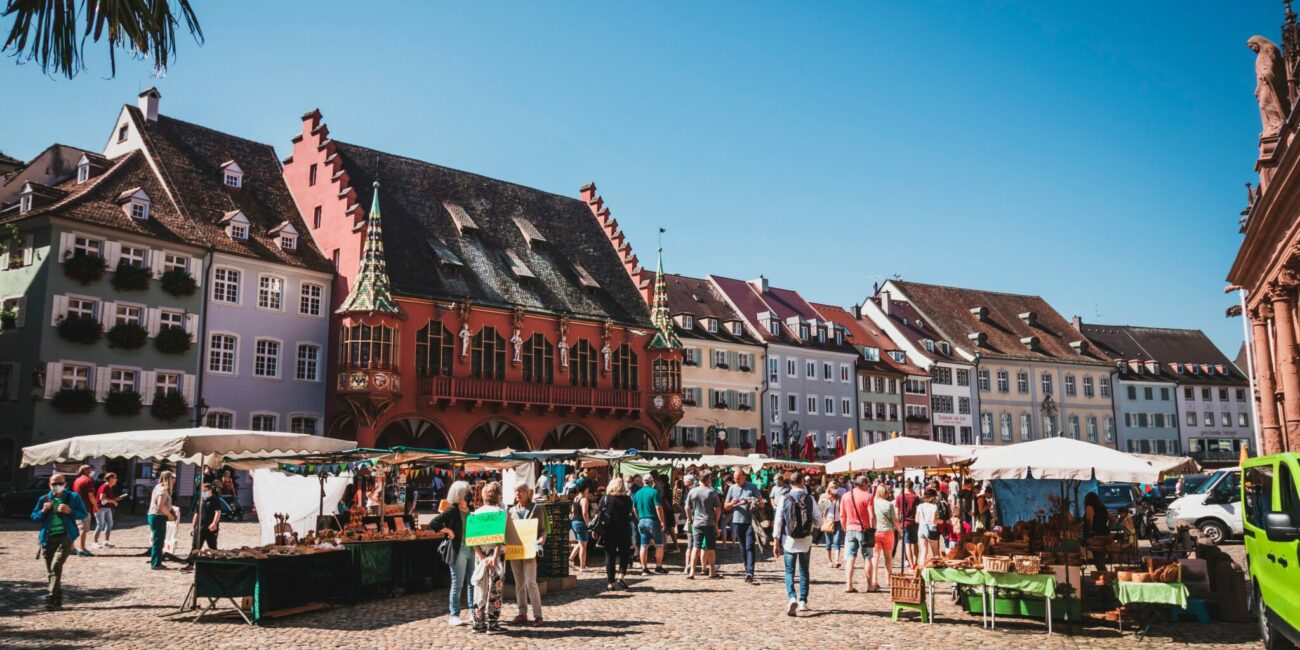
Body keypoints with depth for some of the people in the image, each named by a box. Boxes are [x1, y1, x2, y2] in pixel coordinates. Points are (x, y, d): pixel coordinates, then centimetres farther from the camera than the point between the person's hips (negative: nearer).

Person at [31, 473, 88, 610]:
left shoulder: (73, 497, 3)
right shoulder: (44, 499, 9)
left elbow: (83, 514, 3)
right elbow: (34, 517, 13)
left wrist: (70, 511, -14)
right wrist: (43, 511, -7)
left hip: (65, 536, -4)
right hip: (48, 538, 4)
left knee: (56, 566, -20)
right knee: (49, 571, 8)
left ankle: (51, 599, -19)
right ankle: (56, 601, 17)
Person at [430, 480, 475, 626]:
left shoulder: (470, 510, 12)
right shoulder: (452, 511, -8)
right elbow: (433, 524, -16)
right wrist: (449, 531, -15)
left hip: (472, 549, 7)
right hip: (458, 550, -7)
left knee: (473, 582, 10)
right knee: (457, 584, -1)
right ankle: (453, 615, 6)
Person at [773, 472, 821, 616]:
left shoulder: (784, 499, -6)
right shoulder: (809, 498, -4)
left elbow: (778, 521, -6)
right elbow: (818, 520, -2)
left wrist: (776, 542, -1)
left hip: (789, 540, -1)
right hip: (806, 540, 1)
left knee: (789, 571, 5)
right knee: (804, 571, 15)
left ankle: (792, 598, -16)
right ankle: (803, 602, 17)